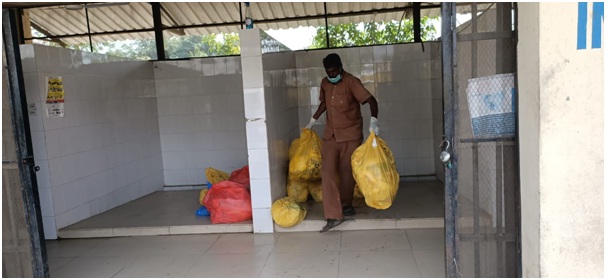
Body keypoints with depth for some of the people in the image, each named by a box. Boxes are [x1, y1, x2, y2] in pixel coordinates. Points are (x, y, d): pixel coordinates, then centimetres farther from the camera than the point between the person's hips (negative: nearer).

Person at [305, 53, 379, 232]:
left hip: (351, 135, -4)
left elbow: (371, 100, -22)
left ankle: (346, 204, 30)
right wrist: (313, 120, 25)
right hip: (330, 135, 5)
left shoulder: (351, 82, -14)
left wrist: (373, 120, -38)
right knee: (328, 172, -8)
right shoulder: (324, 83, 5)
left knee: (347, 173, 5)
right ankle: (334, 215, -8)